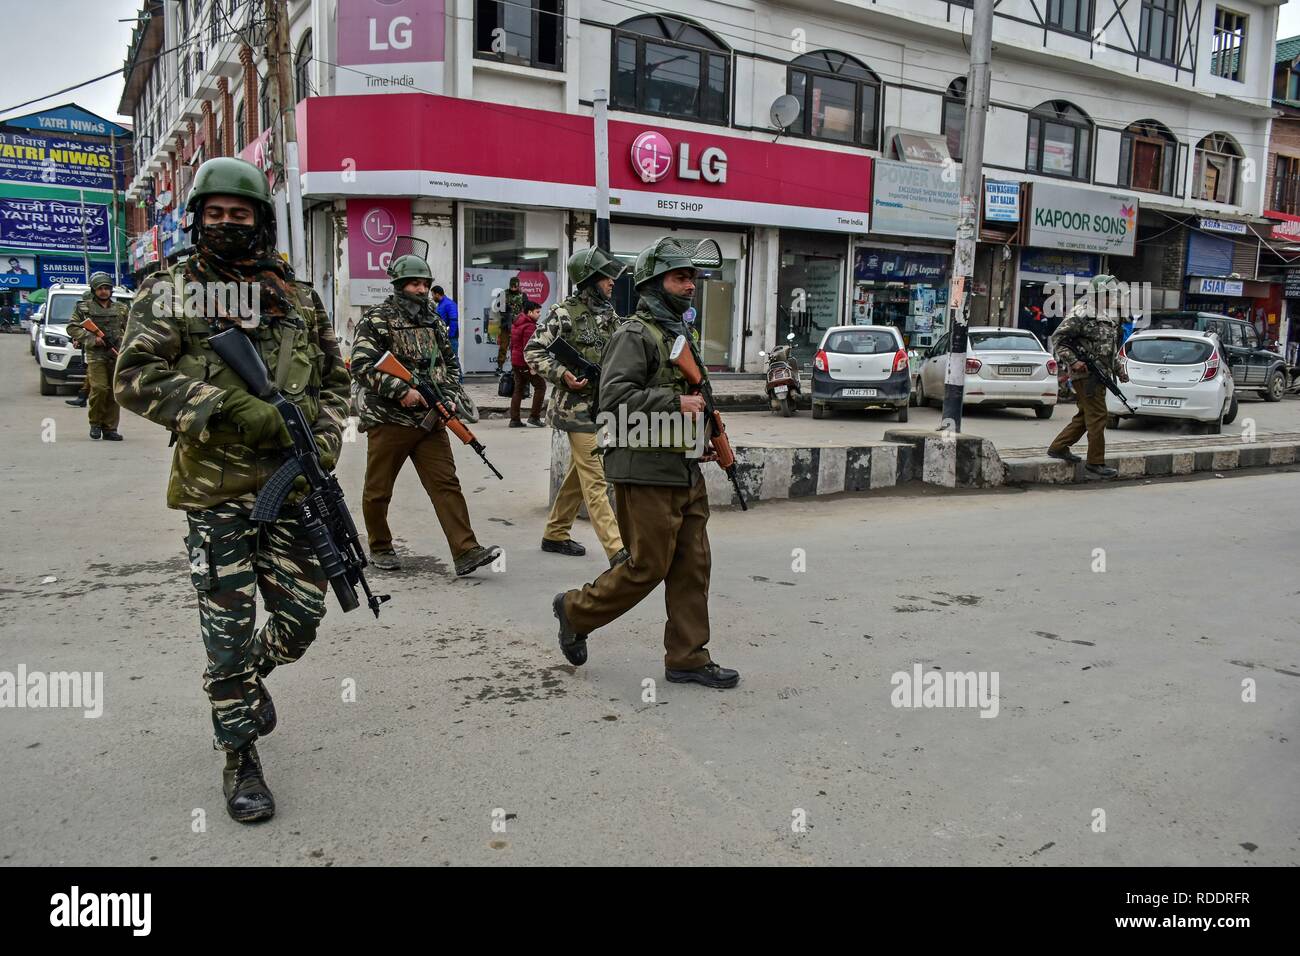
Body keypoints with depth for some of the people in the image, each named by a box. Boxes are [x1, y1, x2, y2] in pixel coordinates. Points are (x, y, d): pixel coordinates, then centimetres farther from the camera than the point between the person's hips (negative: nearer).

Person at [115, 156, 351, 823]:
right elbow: (136, 378, -8)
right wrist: (230, 408, -19)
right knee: (229, 627, 2)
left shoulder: (298, 297, 11)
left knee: (302, 614, 7)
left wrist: (323, 443, -1)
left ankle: (249, 676, 41)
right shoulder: (169, 292, 2)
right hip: (216, 492, -3)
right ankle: (240, 759, 19)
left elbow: (333, 379, 16)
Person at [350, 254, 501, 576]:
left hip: (429, 420, 4)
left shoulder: (433, 321, 14)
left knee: (447, 484, -4)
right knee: (378, 489, 8)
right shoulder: (376, 319, -5)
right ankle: (380, 548, 27)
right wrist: (401, 390, -21)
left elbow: (451, 363, 21)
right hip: (388, 420, -4)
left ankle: (466, 552, -8)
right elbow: (362, 365, -15)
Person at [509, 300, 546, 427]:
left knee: (518, 390, 13)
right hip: (526, 364, -9)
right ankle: (534, 416, -1)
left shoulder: (516, 324, 15)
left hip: (516, 363, 9)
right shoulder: (529, 326, -16)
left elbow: (512, 345, 21)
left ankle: (514, 420, 12)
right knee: (540, 386, 2)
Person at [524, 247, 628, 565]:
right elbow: (533, 352, -9)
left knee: (580, 474, 16)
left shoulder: (609, 313, 12)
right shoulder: (565, 314, -10)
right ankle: (617, 552, -12)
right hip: (578, 406, -8)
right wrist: (562, 375, -20)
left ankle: (555, 535, 30)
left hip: (603, 406, 8)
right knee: (595, 481, -9)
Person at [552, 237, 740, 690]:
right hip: (646, 473, -9)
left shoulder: (680, 334, 19)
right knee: (647, 566, -2)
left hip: (685, 472, 9)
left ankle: (687, 657, 17)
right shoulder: (635, 334, -10)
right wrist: (674, 404, -23)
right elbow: (614, 398, -23)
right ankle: (576, 610, 20)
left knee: (692, 567, 8)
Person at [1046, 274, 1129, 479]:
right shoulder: (1081, 314, -11)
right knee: (1097, 417, -9)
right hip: (1086, 374, -9)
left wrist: (1118, 368, 19)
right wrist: (1073, 361, -21)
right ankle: (1095, 464, -4)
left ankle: (1058, 448, 23)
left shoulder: (1109, 316, 17)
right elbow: (1057, 340, -13)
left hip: (1099, 374, 9)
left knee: (1086, 416, 14)